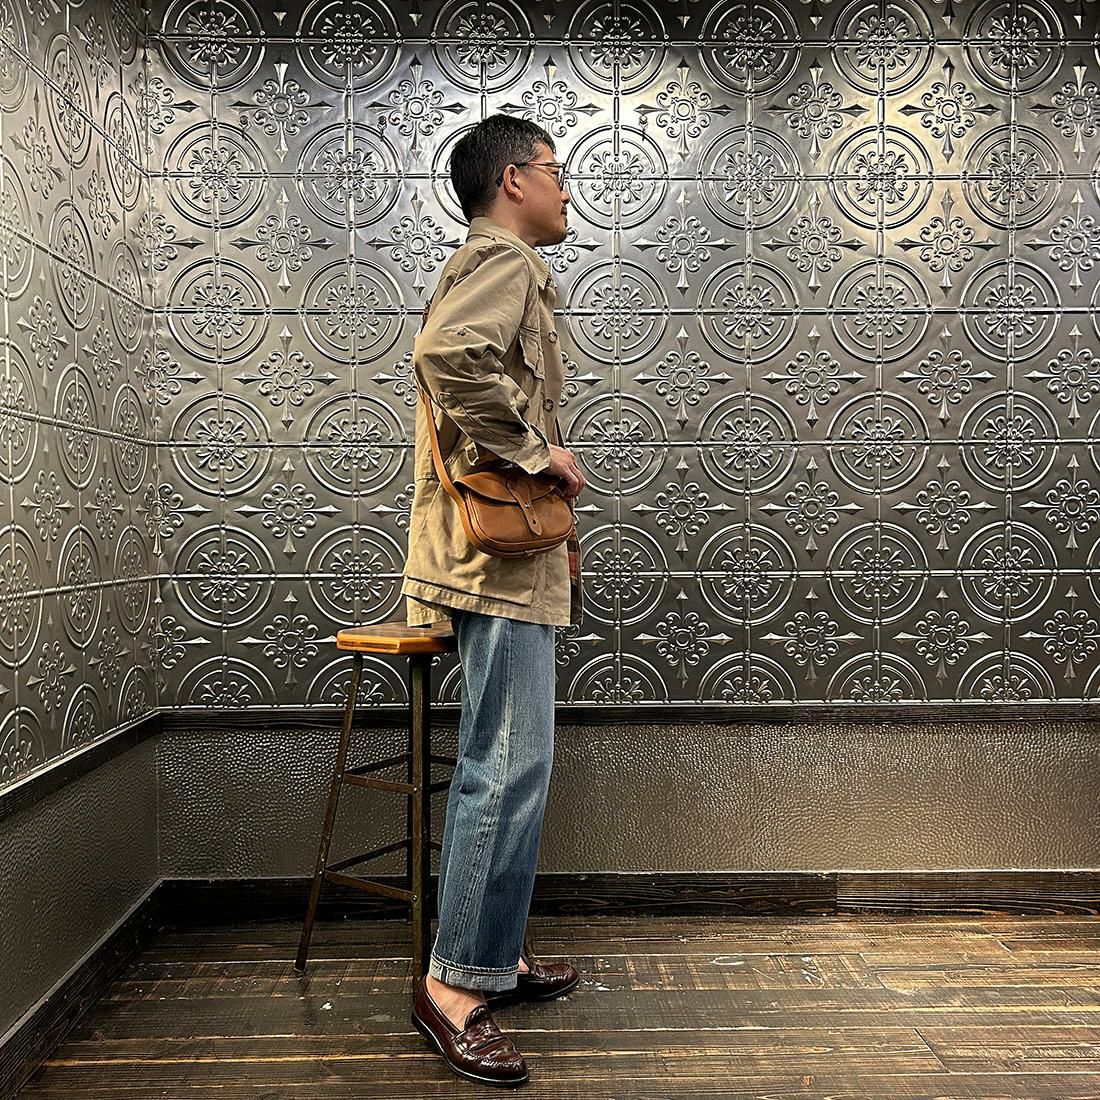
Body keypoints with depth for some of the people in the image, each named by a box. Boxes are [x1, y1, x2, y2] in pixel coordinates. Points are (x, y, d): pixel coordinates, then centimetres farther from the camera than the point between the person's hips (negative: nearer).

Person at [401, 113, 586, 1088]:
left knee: (505, 767, 14)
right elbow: (449, 352, -29)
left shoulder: (500, 269, 27)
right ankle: (457, 982, 1)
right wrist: (537, 448, -18)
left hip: (514, 552, 11)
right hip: (499, 555, -11)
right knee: (509, 769, -9)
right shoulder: (503, 259, -6)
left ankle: (497, 953, 25)